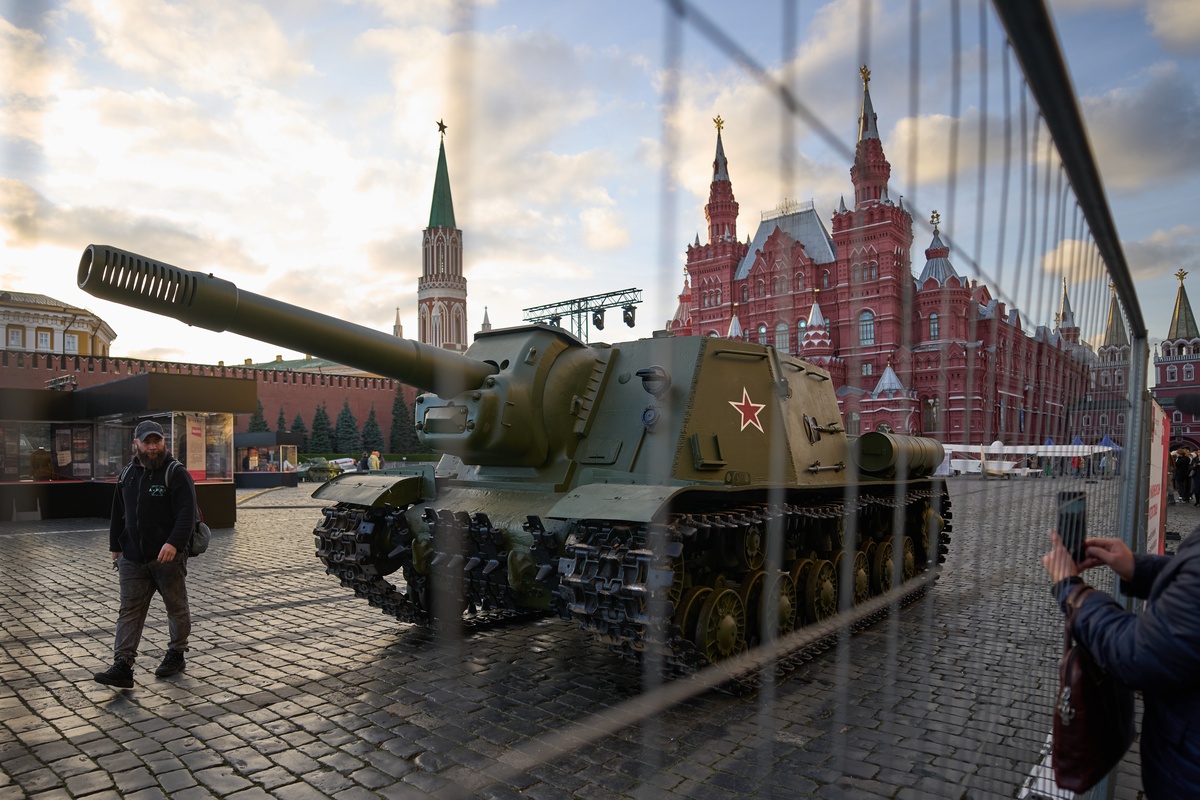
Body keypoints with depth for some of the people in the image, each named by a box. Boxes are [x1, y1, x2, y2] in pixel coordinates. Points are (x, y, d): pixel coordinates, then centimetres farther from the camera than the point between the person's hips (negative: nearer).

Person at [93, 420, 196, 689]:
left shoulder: (176, 473, -10)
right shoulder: (127, 474, 10)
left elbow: (187, 514, -19)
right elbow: (118, 514, 19)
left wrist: (173, 543, -30)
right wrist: (115, 547, 18)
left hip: (168, 556, -5)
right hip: (133, 558, 5)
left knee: (177, 608, 9)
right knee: (129, 611, 2)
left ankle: (176, 655, 24)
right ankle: (122, 668, 2)